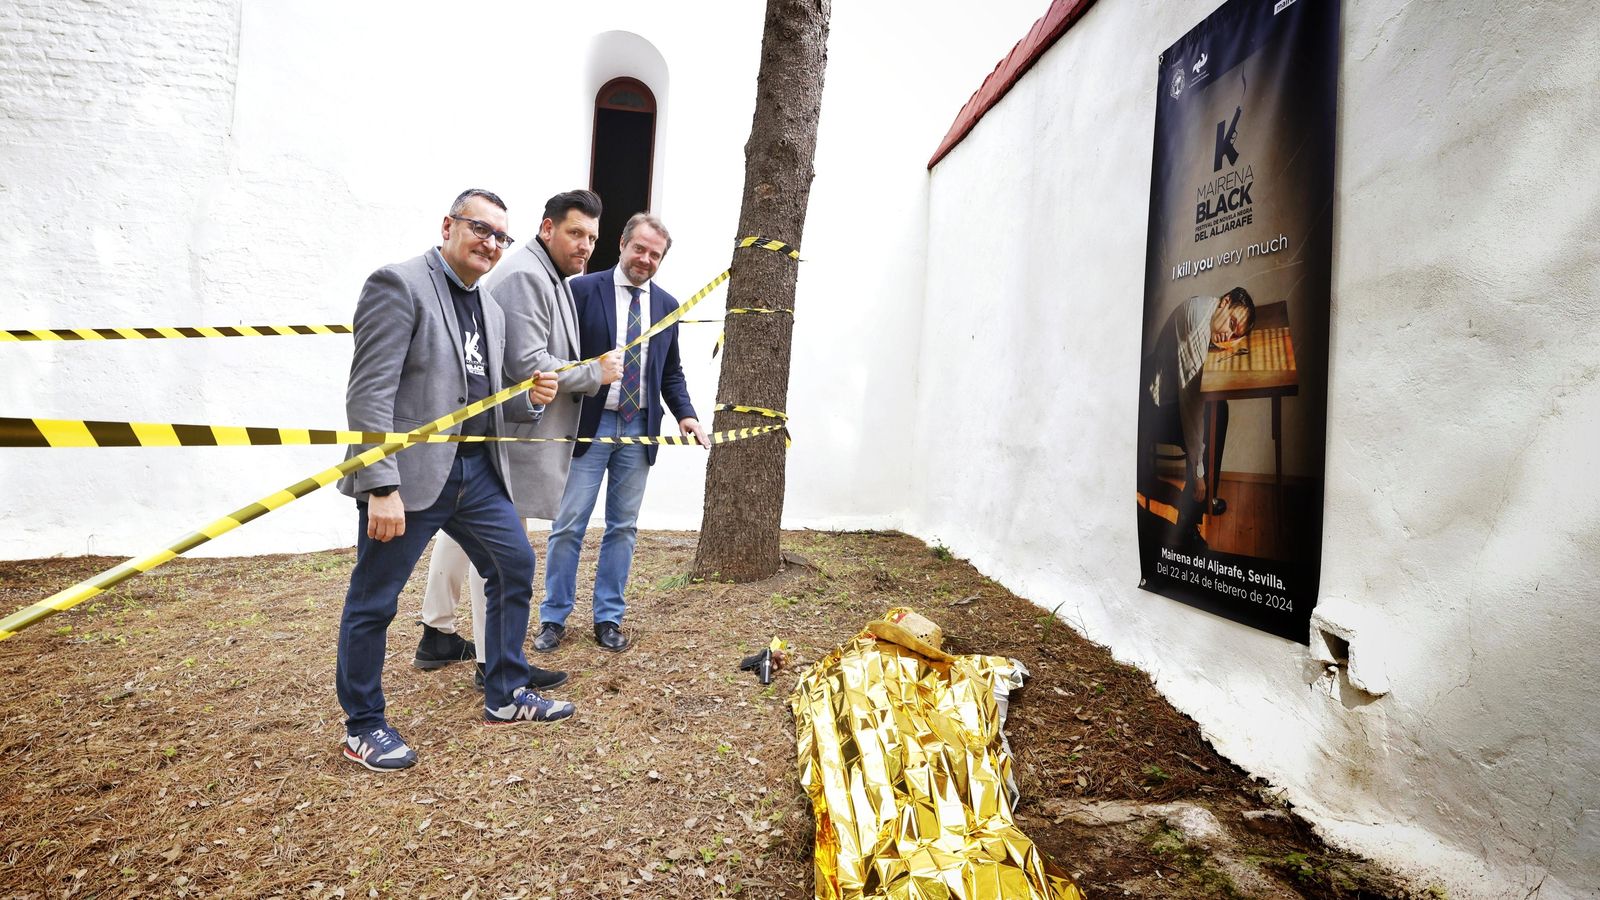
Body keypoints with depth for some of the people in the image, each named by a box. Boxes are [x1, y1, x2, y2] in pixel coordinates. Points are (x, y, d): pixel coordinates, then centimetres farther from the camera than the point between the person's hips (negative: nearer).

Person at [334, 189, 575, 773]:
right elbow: (369, 394, -17)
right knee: (373, 602, 6)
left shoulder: (491, 309, 15)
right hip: (411, 475, -8)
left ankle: (506, 696, 29)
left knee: (516, 567, 12)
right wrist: (382, 487, -22)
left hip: (476, 470, 8)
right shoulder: (398, 284, -9)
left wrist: (530, 399, -2)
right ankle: (363, 728, 25)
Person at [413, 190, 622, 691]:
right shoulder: (525, 276, -16)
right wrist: (596, 373, -13)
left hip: (503, 433, 11)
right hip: (508, 437, -11)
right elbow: (527, 366, -23)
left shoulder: (550, 279, 17)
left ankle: (438, 636, 33)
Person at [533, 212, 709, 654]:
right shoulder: (582, 290, -3)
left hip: (639, 429, 4)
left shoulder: (667, 305, 9)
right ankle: (554, 618, 19)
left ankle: (608, 619, 22)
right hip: (589, 425, -3)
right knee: (568, 524, 3)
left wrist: (685, 414, -2)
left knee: (623, 526, 10)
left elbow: (671, 371, 13)